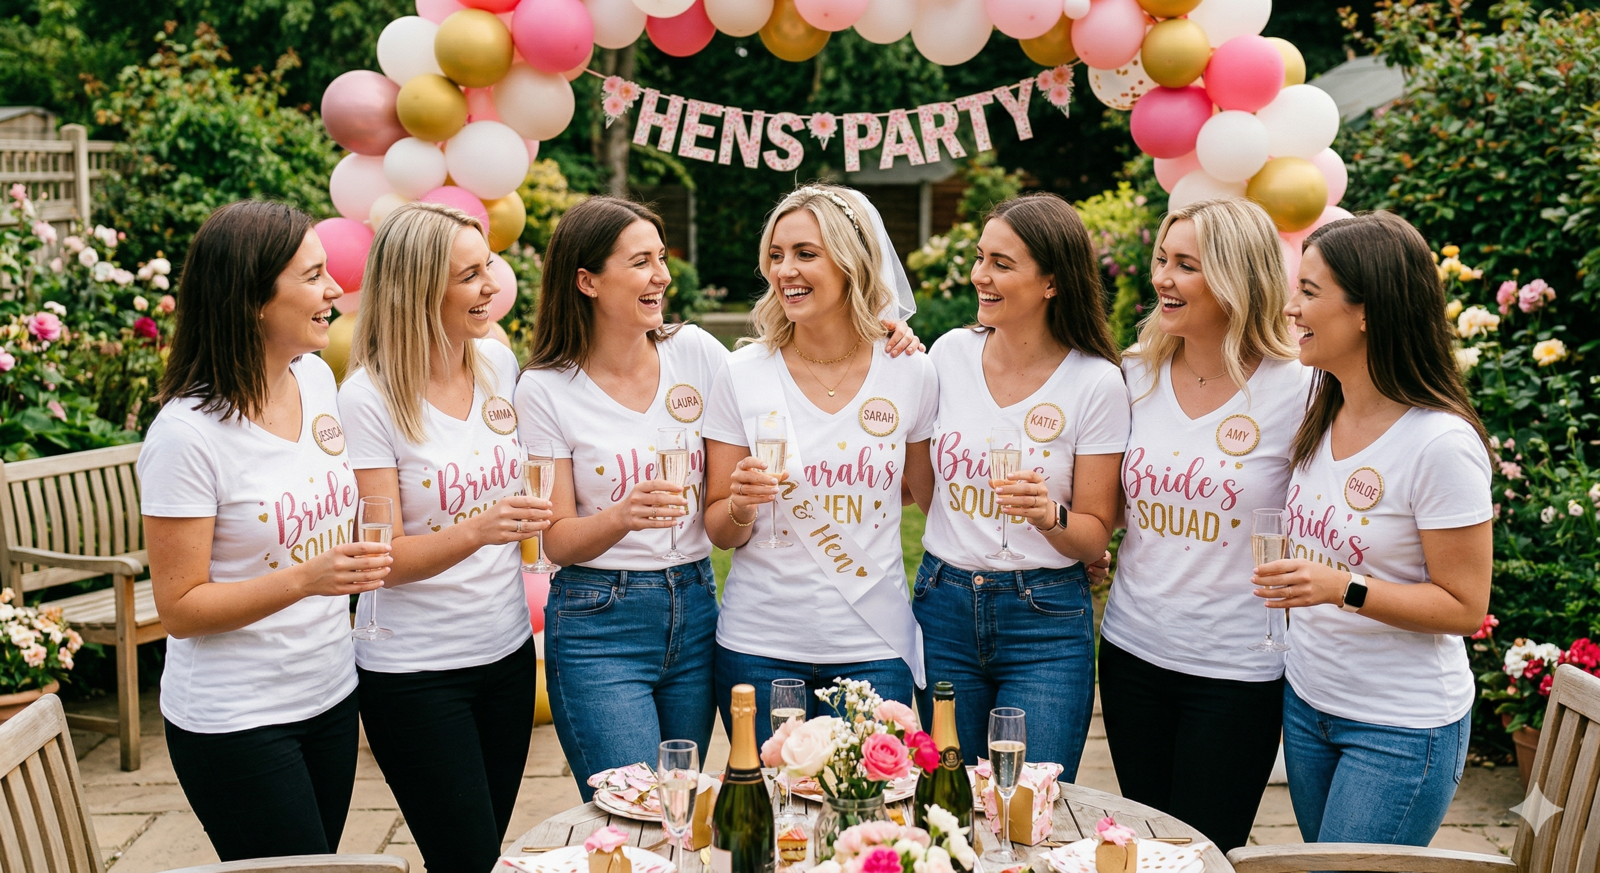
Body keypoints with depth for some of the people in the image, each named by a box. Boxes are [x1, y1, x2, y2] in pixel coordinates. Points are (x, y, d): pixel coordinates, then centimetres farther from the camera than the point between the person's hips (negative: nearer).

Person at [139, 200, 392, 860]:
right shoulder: (187, 434, -20)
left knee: (321, 854, 16)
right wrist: (306, 578, -27)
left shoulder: (317, 379, 1)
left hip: (330, 695, 7)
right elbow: (179, 608, -17)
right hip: (235, 723, -6)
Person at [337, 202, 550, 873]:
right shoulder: (368, 399, -15)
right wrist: (478, 530, -32)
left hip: (507, 649, 5)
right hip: (414, 672, -5)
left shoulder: (498, 363, 2)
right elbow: (386, 559, -17)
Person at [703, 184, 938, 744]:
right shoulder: (741, 375, -4)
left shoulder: (910, 374, -3)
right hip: (760, 647, 0)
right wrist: (741, 505, -19)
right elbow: (720, 531, 2)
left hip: (874, 647, 0)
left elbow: (932, 494, 13)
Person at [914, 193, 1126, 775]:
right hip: (943, 604, 3)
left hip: (1045, 620, -3)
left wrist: (1049, 514, -24)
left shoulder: (1095, 382, -9)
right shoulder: (951, 354, 1)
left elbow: (1096, 535, -3)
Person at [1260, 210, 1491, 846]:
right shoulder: (1322, 417, 1)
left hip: (1403, 732, -7)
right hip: (1307, 700, 7)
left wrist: (1344, 590, -28)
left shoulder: (1441, 444, -21)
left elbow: (1464, 607, -18)